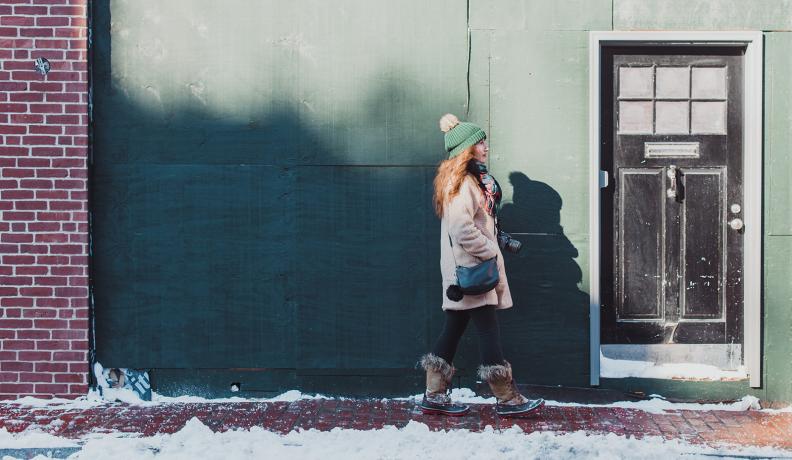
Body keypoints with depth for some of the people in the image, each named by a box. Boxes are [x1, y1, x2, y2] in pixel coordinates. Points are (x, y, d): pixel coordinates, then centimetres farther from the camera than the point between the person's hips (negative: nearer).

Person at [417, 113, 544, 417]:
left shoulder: (472, 178, 18)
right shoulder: (460, 181, -15)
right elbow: (461, 228, -23)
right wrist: (489, 251, -15)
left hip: (473, 265, 10)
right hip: (469, 267, -10)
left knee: (454, 328, 9)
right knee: (488, 328, -8)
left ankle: (434, 396, 12)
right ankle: (506, 398, -5)